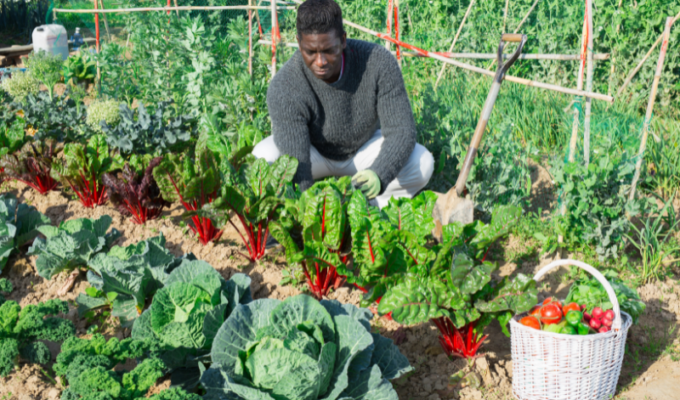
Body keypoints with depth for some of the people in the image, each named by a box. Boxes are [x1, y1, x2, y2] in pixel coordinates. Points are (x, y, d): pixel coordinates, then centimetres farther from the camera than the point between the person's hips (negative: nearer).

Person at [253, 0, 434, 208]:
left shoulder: (379, 62, -29)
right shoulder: (284, 88, -34)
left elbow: (401, 131, -29)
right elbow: (296, 171, -37)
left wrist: (379, 176, -49)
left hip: (364, 147, 2)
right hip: (314, 151, -1)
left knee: (422, 163, -25)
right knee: (263, 160, -32)